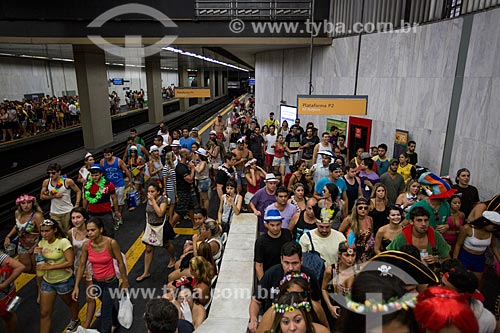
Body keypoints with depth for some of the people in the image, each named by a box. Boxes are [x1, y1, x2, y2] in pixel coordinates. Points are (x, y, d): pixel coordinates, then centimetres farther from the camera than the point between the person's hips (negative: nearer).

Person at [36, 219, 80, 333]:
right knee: (44, 313, 7)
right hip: (47, 281, 4)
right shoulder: (42, 242, -6)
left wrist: (48, 267, -30)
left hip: (64, 281, -4)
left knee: (70, 302, 24)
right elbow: (39, 261, 8)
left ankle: (75, 320, 52)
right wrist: (35, 253, -13)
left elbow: (70, 262, -29)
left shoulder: (63, 242, -24)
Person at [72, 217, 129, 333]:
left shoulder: (111, 243, -25)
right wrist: (76, 286, -3)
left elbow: (120, 263, -15)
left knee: (105, 313, 2)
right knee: (109, 305, 29)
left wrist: (125, 282, -7)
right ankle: (117, 322, 57)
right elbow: (82, 266, -3)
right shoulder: (86, 245, -14)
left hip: (110, 282, -5)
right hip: (96, 282, 5)